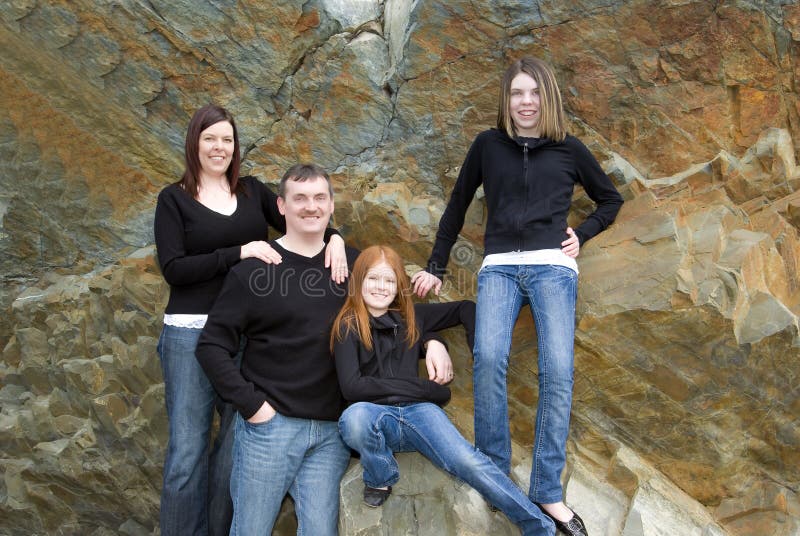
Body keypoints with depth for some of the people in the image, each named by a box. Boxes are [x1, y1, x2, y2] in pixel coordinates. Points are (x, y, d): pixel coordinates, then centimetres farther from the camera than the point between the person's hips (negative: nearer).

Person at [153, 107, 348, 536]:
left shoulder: (253, 191, 11)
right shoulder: (173, 199, 2)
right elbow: (173, 269, -8)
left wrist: (333, 237, -14)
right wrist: (239, 252, -16)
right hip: (192, 332, -3)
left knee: (237, 444, 8)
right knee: (187, 450, -2)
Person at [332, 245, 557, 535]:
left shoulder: (411, 316, 15)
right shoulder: (348, 326, 3)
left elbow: (465, 308, 27)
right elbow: (351, 387, -9)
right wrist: (426, 388, -7)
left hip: (416, 411, 2)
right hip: (374, 415, -2)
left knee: (466, 461, -27)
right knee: (354, 416, -39)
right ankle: (380, 479, -10)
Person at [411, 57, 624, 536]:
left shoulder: (569, 149, 12)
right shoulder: (488, 145, 13)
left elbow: (611, 200, 25)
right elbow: (458, 205, 20)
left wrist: (582, 235, 9)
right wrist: (436, 267, 19)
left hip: (552, 266, 0)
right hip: (500, 267, 0)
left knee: (558, 370, -18)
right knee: (488, 358, -25)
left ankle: (548, 492, -10)